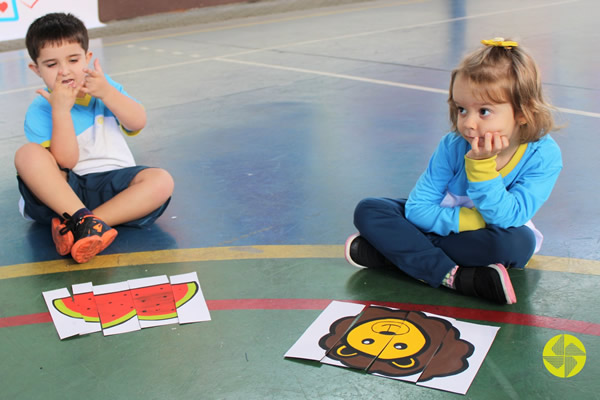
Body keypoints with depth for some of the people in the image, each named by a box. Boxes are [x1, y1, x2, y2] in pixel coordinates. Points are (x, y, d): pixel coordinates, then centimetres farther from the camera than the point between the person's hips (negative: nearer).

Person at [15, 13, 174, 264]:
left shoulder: (103, 86, 11)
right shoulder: (39, 111, -1)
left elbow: (138, 123, -2)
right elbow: (65, 162, -14)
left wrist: (107, 93, -13)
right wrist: (61, 110, -19)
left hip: (113, 182, 2)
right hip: (63, 189, -2)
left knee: (161, 181, -26)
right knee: (27, 154, -27)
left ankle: (77, 224, -32)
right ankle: (84, 219, -40)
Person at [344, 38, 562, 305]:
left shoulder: (544, 155, -21)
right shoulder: (453, 145, -16)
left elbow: (506, 219, -28)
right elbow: (417, 208, -16)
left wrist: (481, 165, -38)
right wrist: (472, 221, -28)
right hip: (448, 225, 2)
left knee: (518, 242, -38)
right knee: (368, 211, -15)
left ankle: (396, 250, -27)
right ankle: (453, 277, -31)